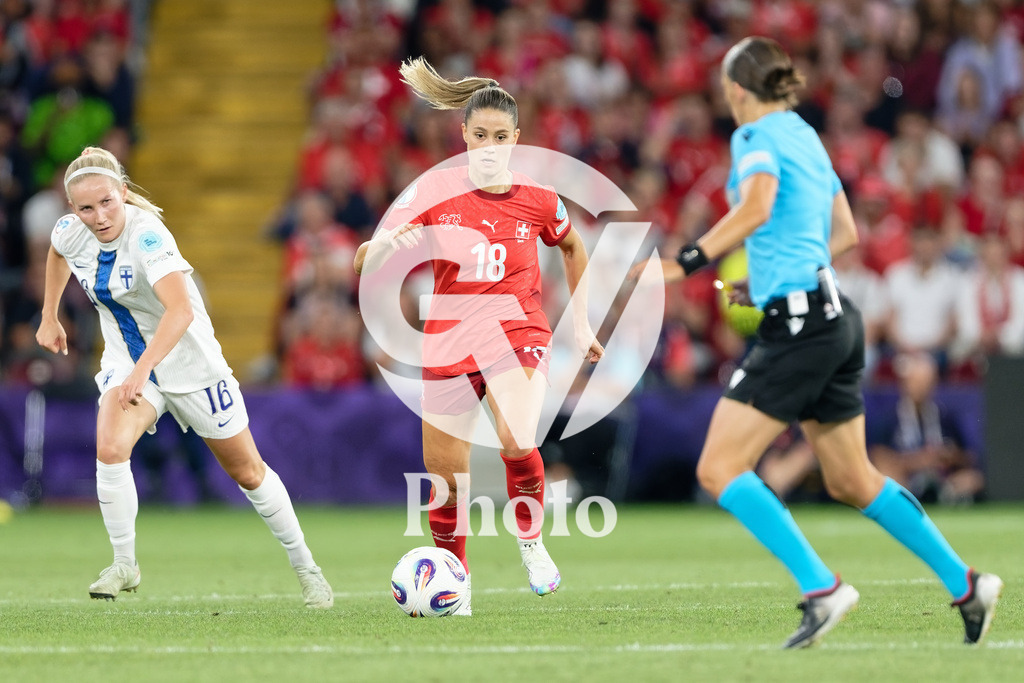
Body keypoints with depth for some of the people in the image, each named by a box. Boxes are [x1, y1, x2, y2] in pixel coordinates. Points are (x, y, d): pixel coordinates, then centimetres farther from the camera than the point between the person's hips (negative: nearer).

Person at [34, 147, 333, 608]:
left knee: (247, 473, 9)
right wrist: (49, 318, 19)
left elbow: (181, 310, -47)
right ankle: (124, 567, -9)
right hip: (125, 360, 4)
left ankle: (306, 569, 28)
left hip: (186, 361, -4)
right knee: (109, 450, -25)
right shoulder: (71, 232, -12)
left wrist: (143, 369, -57)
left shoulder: (146, 236, -32)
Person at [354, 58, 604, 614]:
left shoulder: (538, 201, -3)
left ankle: (531, 538, -3)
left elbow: (573, 248, 20)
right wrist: (386, 244, -28)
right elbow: (363, 265, -6)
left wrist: (580, 322, 19)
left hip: (517, 336, -1)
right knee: (445, 481, 3)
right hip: (449, 345, 1)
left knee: (518, 443, -30)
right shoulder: (434, 193, -5)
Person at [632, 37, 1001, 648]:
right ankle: (967, 585, 19)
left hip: (799, 324, -9)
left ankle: (822, 590, -16)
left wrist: (686, 263, -27)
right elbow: (846, 232, 23)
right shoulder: (806, 135, 19)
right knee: (852, 482, 18)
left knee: (720, 470, -8)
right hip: (835, 317, 9)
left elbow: (756, 208, -27)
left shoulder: (758, 136, -8)